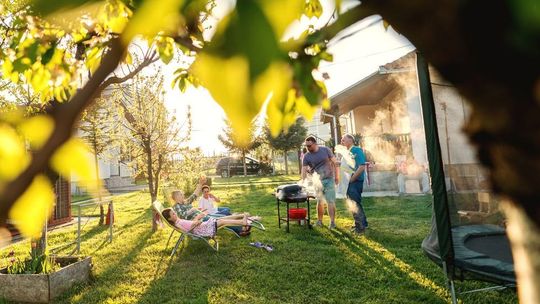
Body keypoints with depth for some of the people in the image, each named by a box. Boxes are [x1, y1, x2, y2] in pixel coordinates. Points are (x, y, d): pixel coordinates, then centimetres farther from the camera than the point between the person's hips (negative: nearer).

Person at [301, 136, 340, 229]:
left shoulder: (325, 150, -4)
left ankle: (332, 222, 0)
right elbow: (304, 170, -8)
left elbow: (335, 162, 1)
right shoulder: (306, 157, -3)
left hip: (329, 179, -1)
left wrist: (337, 176, -2)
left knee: (331, 202, -5)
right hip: (317, 181, 2)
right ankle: (319, 221, 22)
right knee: (319, 202, 9)